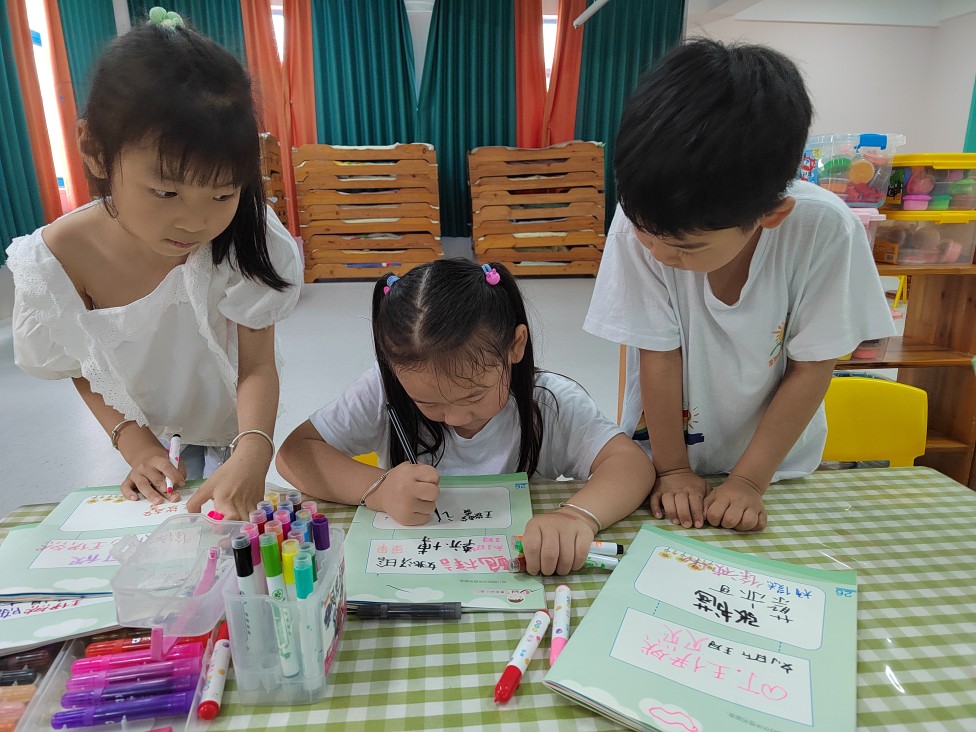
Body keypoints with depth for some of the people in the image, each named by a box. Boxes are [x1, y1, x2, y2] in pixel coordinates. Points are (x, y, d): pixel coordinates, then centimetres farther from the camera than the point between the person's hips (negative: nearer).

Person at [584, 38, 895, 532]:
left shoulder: (824, 230, -25)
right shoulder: (638, 223, -27)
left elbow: (812, 369, -15)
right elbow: (659, 357, -20)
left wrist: (749, 479, -15)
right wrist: (672, 470, -14)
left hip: (778, 460, 1)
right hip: (663, 452, 0)